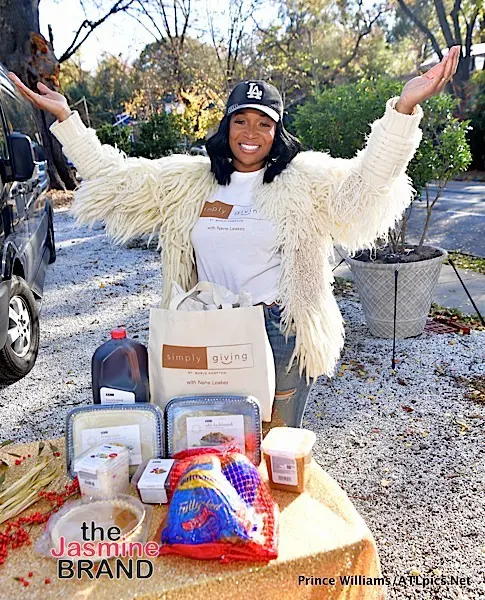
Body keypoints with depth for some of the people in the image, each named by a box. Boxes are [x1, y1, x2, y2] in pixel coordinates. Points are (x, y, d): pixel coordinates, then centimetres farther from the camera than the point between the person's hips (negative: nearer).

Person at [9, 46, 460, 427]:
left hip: (279, 329, -3)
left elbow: (364, 184, -17)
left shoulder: (303, 180, -4)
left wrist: (404, 109, -31)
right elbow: (114, 178, 5)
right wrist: (64, 117, 0)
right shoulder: (188, 180, 4)